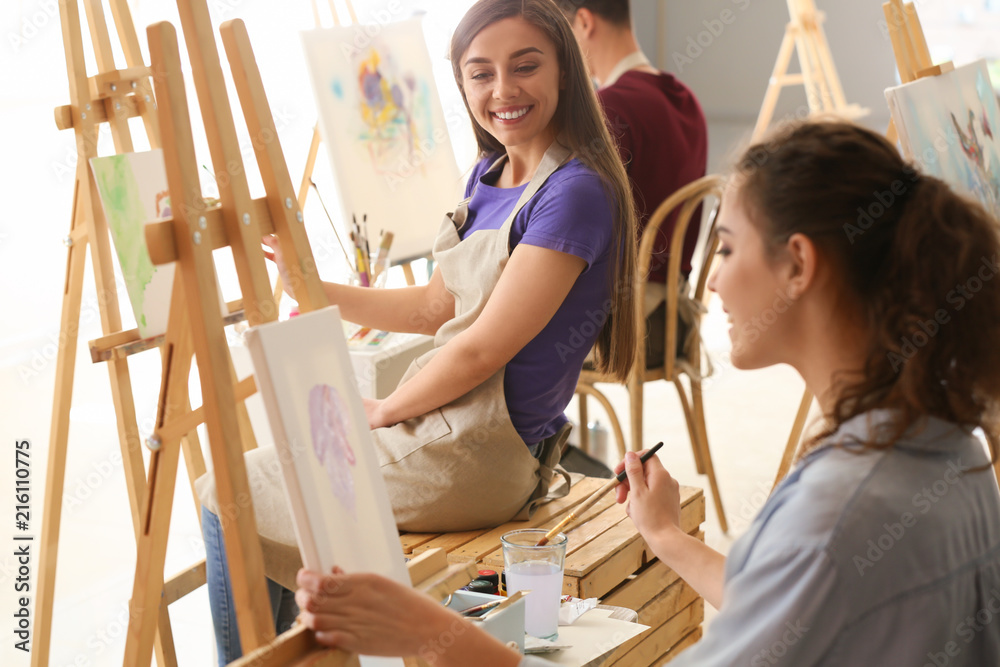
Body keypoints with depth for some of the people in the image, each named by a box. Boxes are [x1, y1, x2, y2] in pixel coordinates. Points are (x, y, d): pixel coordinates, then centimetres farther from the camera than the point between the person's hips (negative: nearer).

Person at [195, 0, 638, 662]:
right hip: (449, 427, 9)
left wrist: (383, 410, -6)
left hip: (481, 458, -9)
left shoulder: (575, 193, -21)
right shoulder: (491, 175, 8)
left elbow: (482, 349, -21)